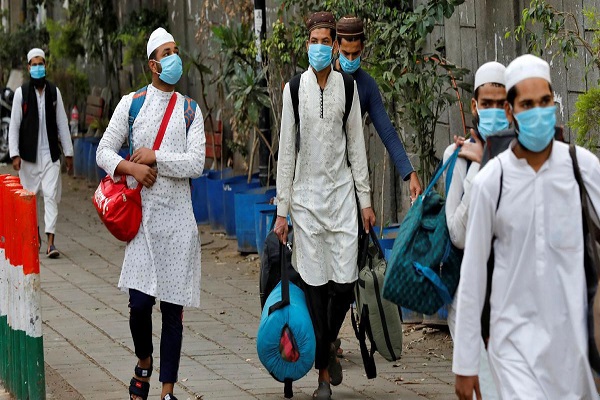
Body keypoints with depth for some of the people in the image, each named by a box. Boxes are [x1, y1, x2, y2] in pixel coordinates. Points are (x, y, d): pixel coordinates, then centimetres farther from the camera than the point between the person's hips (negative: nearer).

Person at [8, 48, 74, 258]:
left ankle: (51, 242, -15)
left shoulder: (54, 91, 7)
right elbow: (14, 125, 0)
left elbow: (62, 123, 10)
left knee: (51, 196, -9)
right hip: (29, 154, -1)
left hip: (50, 154, 1)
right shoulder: (21, 92, 1)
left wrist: (68, 152, 8)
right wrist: (14, 154, -7)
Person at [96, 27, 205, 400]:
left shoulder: (190, 110, 7)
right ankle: (144, 363, 21)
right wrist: (131, 167, -11)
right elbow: (104, 151, 6)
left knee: (173, 307, 2)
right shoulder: (131, 104, 7)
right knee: (140, 302, -9)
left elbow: (197, 163, -4)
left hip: (178, 218, 1)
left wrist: (154, 157, -11)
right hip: (142, 215, -1)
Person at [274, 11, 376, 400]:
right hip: (306, 196, -1)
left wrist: (365, 200, 7)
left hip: (342, 194, 1)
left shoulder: (348, 87, 5)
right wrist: (282, 210, 0)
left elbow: (357, 145, 9)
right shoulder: (294, 88, 0)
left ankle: (329, 344, 24)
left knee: (345, 282, -5)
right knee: (315, 286, -1)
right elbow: (286, 151, 2)